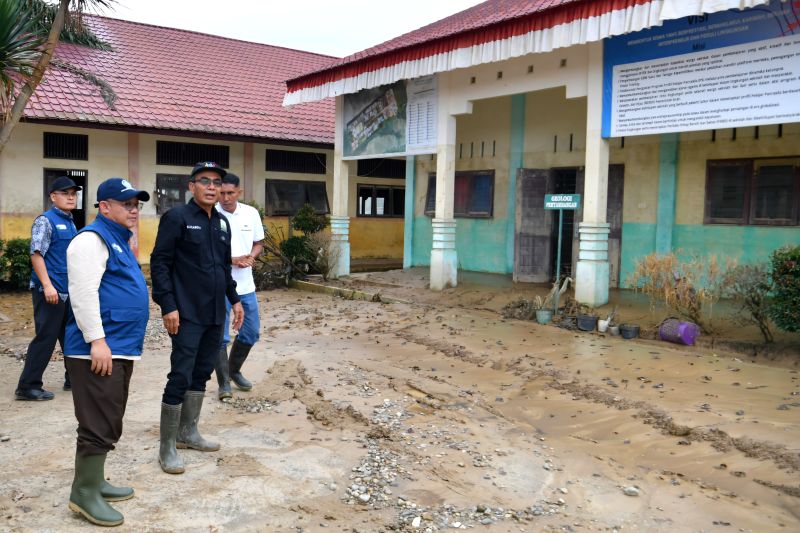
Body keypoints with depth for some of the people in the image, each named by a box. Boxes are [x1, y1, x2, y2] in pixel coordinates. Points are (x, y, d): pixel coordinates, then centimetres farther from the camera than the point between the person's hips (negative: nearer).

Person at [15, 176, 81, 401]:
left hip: (69, 291, 8)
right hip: (50, 291, -8)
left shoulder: (71, 223, 15)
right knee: (46, 337, -5)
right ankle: (27, 386, 5)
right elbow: (36, 255, -16)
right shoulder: (46, 221, -9)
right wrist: (47, 285, -23)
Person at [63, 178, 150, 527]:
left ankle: (95, 482, 28)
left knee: (109, 423, 17)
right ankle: (84, 493, 5)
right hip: (99, 350, -10)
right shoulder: (92, 239, -12)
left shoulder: (120, 239, 19)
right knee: (99, 424, -6)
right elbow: (83, 293, -22)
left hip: (121, 349, 10)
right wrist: (97, 340, -25)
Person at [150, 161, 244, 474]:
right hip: (187, 315, -7)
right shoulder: (177, 218, -8)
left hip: (215, 314, 7)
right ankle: (167, 446, 5)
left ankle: (188, 432, 28)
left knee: (202, 373, 14)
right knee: (181, 377, -6)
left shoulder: (222, 223, 13)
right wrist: (168, 306, -17)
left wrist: (234, 300, 17)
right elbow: (159, 263, -11)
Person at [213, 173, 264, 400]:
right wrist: (232, 260, -20)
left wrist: (251, 257, -9)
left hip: (246, 284, 5)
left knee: (251, 331, 13)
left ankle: (234, 370, 34)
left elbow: (258, 244, 13)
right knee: (220, 336, -1)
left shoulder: (251, 213, 2)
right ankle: (224, 382, 13)